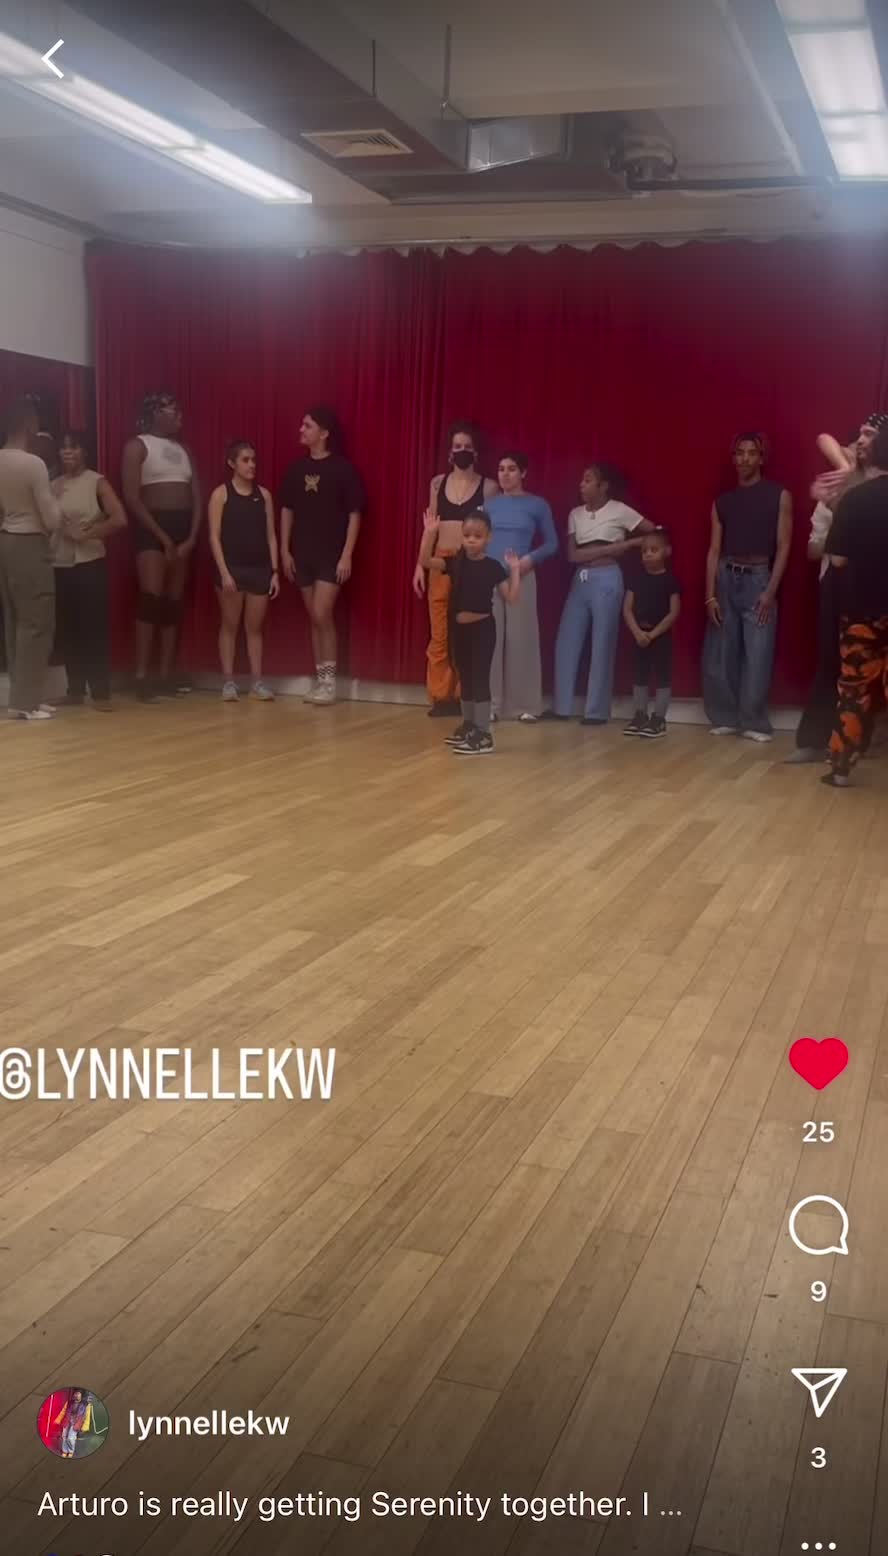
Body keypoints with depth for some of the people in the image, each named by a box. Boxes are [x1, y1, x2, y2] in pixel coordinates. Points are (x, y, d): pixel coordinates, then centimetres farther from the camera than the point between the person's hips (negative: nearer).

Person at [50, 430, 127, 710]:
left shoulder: (97, 482, 0)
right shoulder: (54, 485, 11)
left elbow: (119, 519, -11)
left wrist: (87, 535, -10)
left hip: (89, 563, -4)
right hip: (59, 564, 4)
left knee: (94, 627, -5)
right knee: (68, 629, 6)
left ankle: (101, 692, -2)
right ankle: (75, 690, 14)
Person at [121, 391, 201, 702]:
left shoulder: (182, 449, 18)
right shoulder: (137, 446, 0)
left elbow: (197, 497, 12)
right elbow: (131, 498, -9)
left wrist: (191, 538, -2)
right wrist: (162, 537, -14)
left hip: (183, 528, 6)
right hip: (153, 528, -6)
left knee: (174, 603, 3)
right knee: (151, 597, -15)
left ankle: (167, 675, 5)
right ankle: (142, 676, -15)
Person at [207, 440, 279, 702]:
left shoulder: (264, 495, 7)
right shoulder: (221, 493, -3)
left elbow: (270, 535, 8)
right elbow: (214, 537, -7)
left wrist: (274, 571, 2)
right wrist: (224, 572, -14)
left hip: (260, 568, 3)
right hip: (232, 568, -3)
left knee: (255, 627, 7)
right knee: (229, 625, 5)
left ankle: (257, 681, 11)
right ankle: (229, 681, 9)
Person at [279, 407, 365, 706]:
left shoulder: (343, 468, -7)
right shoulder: (297, 468, 7)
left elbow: (354, 514, -7)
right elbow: (287, 510, 13)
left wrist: (347, 555, -12)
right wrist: (285, 550, 7)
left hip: (332, 554, -5)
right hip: (303, 553, 5)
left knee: (322, 615, -11)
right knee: (314, 618, 8)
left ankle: (329, 681, 0)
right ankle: (320, 679, 14)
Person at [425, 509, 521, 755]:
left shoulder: (493, 566, -7)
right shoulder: (455, 562, 2)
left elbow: (511, 599, -8)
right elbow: (426, 561, -12)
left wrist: (515, 571, -14)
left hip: (482, 627, -5)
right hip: (459, 627, 5)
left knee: (480, 679, -5)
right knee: (465, 678, 16)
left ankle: (484, 734, -3)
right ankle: (469, 726, 30)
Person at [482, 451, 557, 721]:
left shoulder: (537, 505, 2)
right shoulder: (490, 504, 9)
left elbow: (552, 544, 5)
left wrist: (530, 559, -12)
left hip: (521, 578, -2)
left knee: (521, 638, -1)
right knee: (490, 639, 1)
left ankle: (525, 705, 5)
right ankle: (491, 703, 8)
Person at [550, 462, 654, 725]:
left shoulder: (619, 511, -3)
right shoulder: (575, 514, 10)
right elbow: (573, 555, 0)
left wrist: (628, 544, -4)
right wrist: (610, 548, -9)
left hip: (606, 580, -5)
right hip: (580, 580, 5)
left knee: (602, 644, -2)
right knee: (566, 643, 3)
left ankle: (597, 711, 4)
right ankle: (562, 706, 11)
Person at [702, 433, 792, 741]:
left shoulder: (779, 496, 3)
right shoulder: (722, 501, 11)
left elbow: (783, 546, -2)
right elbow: (714, 550, 7)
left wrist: (770, 591, -11)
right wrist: (710, 595, -2)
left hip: (758, 578, -3)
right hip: (726, 579, 3)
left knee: (757, 656, -7)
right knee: (718, 656, 1)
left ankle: (754, 722, 1)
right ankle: (726, 718, 13)